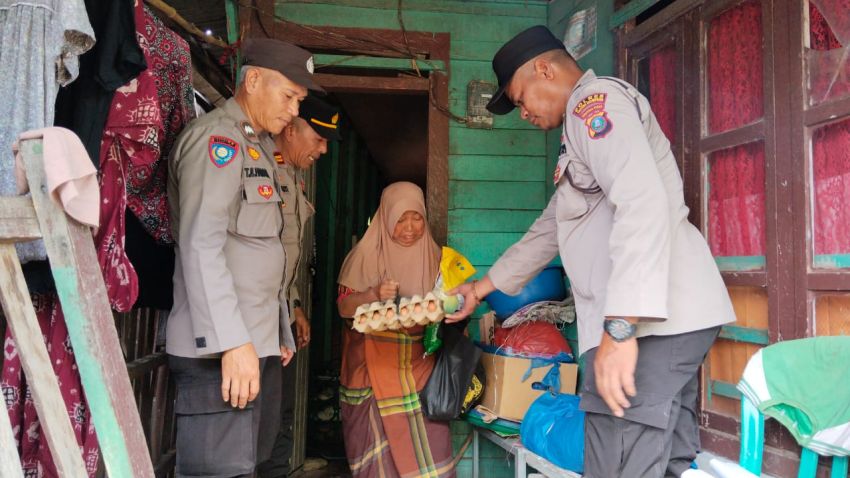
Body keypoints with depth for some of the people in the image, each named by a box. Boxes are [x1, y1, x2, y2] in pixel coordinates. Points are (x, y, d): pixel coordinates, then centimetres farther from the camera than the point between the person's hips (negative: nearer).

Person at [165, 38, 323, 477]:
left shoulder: (257, 147, 21)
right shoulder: (217, 137, -8)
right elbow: (200, 247, -19)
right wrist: (233, 342, -23)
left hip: (258, 343, 9)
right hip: (223, 348, -9)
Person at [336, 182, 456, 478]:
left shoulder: (433, 256, 6)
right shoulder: (365, 254, -3)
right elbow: (344, 307, -6)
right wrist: (374, 294, -25)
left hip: (419, 363, 2)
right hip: (374, 365, -2)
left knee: (425, 440, -6)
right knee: (378, 439, -2)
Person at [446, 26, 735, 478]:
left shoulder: (595, 99, -3)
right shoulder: (584, 126, 29)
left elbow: (643, 203, -20)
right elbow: (549, 229, 34)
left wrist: (620, 329, -26)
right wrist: (481, 288, 37)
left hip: (650, 320, -10)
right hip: (672, 318, 10)